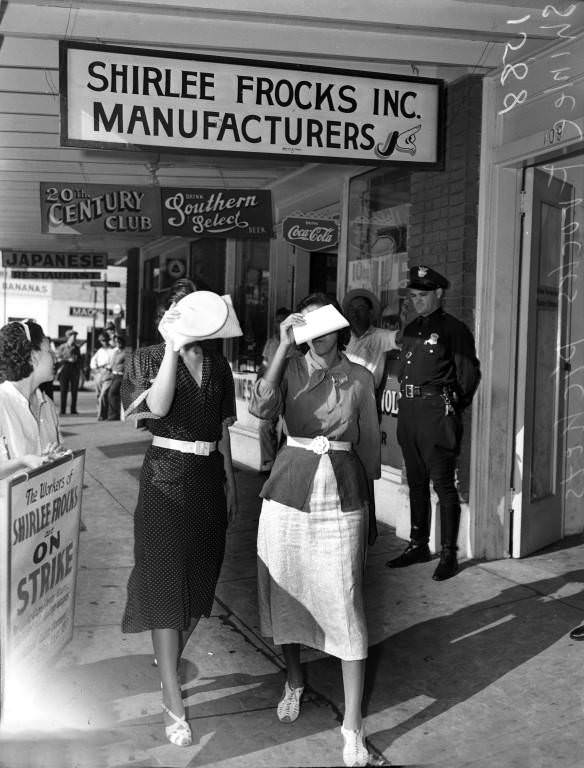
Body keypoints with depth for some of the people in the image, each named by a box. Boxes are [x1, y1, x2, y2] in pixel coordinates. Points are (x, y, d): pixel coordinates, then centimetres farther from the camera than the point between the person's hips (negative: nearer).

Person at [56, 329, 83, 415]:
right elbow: (58, 359, 1)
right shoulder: (61, 347, 6)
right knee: (63, 391, -4)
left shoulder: (76, 347, 14)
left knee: (74, 391, -2)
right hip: (64, 369, -2)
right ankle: (62, 411, -1)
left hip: (75, 370, 2)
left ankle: (73, 410, 1)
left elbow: (79, 359, 16)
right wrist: (68, 360, -8)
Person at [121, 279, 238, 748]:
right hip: (167, 479, -5)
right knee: (165, 586, -5)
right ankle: (174, 706, 0)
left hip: (209, 480, 5)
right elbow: (157, 407, -22)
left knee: (198, 583, 11)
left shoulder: (218, 366, 10)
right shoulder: (150, 358, -3)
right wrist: (173, 347, -22)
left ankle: (169, 666, 35)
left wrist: (230, 483, 14)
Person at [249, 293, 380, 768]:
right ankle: (294, 682, 40)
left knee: (345, 608, -3)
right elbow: (261, 408, -17)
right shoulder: (289, 370, 3)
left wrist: (369, 507, 11)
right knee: (285, 594, 14)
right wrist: (283, 347, -18)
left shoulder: (359, 379, 1)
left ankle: (353, 727, 8)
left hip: (341, 499, -2)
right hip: (289, 494, 2)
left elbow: (369, 445, 8)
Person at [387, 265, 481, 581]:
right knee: (416, 482, 14)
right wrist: (407, 399, 11)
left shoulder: (454, 329, -5)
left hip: (437, 412, -7)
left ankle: (449, 554, 4)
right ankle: (418, 546, 24)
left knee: (443, 484, -4)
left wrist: (453, 406, 2)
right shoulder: (410, 329, 17)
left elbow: (470, 374, -4)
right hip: (408, 412, 8)